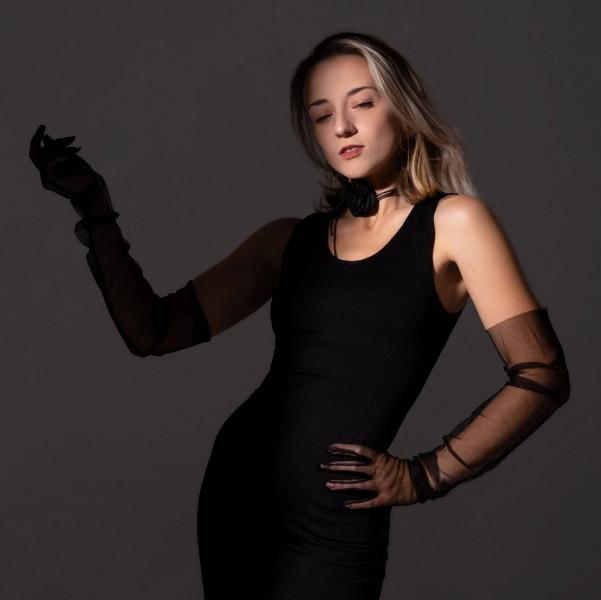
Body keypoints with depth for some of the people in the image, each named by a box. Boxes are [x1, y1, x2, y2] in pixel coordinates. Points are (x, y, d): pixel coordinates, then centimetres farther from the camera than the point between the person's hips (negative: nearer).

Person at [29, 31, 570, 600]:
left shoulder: (451, 222, -3)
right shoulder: (289, 239, 8)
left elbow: (541, 377, -7)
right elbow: (153, 332, 3)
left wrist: (425, 475, -7)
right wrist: (94, 208, -1)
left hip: (335, 525, -4)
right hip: (235, 494, 4)